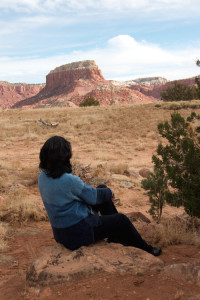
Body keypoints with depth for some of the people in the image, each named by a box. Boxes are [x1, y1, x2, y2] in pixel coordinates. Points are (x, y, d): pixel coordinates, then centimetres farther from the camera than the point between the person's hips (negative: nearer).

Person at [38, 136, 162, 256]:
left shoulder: (43, 177, -5)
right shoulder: (68, 180, -31)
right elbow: (93, 196, -15)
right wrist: (109, 192, 7)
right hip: (78, 232, -8)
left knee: (102, 188, 17)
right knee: (121, 220, 8)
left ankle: (116, 236, 31)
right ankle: (146, 250, 31)